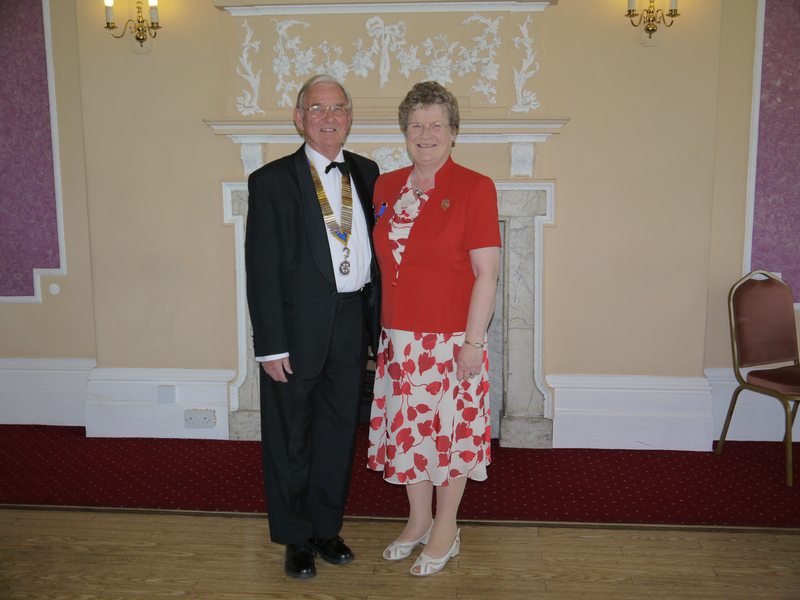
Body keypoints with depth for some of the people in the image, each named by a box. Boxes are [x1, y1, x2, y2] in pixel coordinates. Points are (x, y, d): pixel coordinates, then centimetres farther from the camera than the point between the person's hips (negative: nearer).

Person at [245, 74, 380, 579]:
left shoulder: (366, 173, 8)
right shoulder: (272, 180, -6)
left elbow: (375, 247, 10)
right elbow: (261, 268, -9)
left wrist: (375, 319, 4)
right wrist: (271, 344, -14)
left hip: (352, 323, 4)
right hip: (298, 328, -4)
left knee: (338, 434, 16)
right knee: (291, 439, 9)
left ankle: (327, 528, 35)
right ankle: (296, 538, 28)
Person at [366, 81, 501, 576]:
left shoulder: (474, 188, -9)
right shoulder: (385, 188, 7)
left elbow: (486, 272, -12)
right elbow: (381, 261, 13)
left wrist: (473, 341, -16)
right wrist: (378, 329, 8)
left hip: (451, 339, -5)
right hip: (399, 337, 5)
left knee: (450, 429, 7)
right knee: (407, 427, 15)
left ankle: (446, 529, 27)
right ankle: (419, 519, 35)